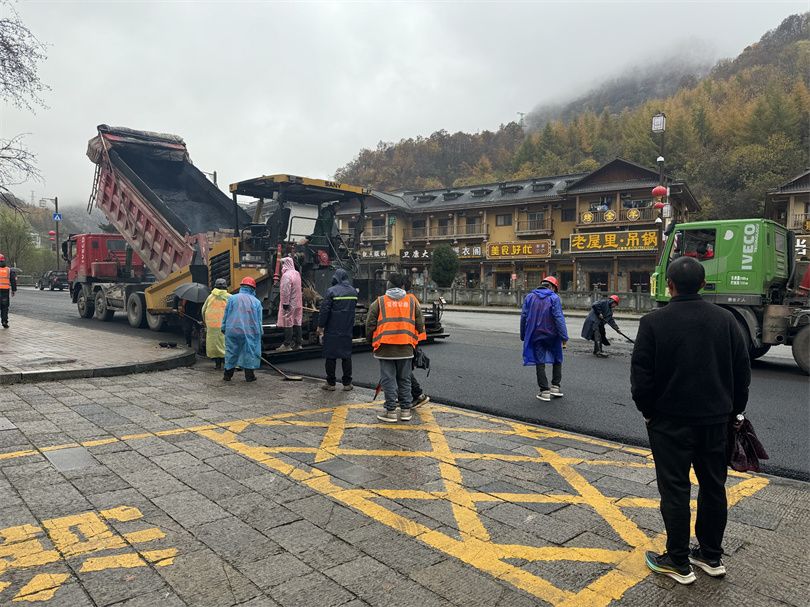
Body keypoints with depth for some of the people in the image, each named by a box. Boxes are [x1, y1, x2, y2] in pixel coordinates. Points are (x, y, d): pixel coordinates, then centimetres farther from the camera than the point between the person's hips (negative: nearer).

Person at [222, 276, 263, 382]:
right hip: (250, 332, -1)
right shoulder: (256, 302, 4)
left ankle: (228, 374, 16)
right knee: (249, 351, 7)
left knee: (231, 351, 9)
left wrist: (224, 328, 13)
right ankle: (249, 375, 8)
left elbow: (225, 316, 5)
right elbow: (259, 321, 6)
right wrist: (259, 334, 12)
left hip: (232, 331, 1)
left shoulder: (232, 298, 3)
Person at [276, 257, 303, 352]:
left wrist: (285, 303, -18)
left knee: (288, 323, -4)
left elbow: (285, 291, -21)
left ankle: (287, 345, -1)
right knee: (297, 323, 11)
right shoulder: (297, 273, 11)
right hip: (298, 303, 9)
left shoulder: (286, 275, -16)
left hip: (289, 304, -9)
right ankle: (297, 343, 17)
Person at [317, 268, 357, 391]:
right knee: (346, 355, 10)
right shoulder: (353, 291, 7)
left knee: (331, 355, 3)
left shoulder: (331, 291, -12)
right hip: (348, 329, 5)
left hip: (332, 330, -5)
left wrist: (320, 326, -5)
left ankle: (331, 383, 8)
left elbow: (324, 309, -13)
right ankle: (347, 383, 13)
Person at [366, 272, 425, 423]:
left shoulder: (379, 302, 0)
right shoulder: (412, 300, 7)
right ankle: (406, 411, 18)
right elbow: (420, 324, 9)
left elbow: (370, 325, 1)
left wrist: (372, 341, 16)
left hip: (385, 348, -2)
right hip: (406, 348, 3)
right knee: (404, 379, 13)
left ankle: (391, 411, 6)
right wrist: (415, 340, 23)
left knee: (388, 380, 4)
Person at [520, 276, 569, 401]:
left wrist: (523, 336, 10)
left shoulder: (529, 297, 4)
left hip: (536, 336, 2)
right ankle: (555, 387, 15)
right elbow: (559, 318, -13)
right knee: (557, 359, 18)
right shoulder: (554, 298, -6)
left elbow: (524, 317, 3)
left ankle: (545, 391, 5)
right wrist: (564, 337, -11)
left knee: (540, 362, 7)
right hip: (552, 335, -2)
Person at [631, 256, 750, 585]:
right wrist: (735, 409, 18)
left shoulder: (654, 322, -13)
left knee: (675, 490, 5)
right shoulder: (726, 319, 0)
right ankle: (711, 556, 29)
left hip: (671, 420, -4)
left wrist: (647, 410, 4)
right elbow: (742, 371, 6)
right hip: (716, 419, 5)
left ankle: (678, 563, 15)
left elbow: (641, 375, -12)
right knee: (713, 487, 16)